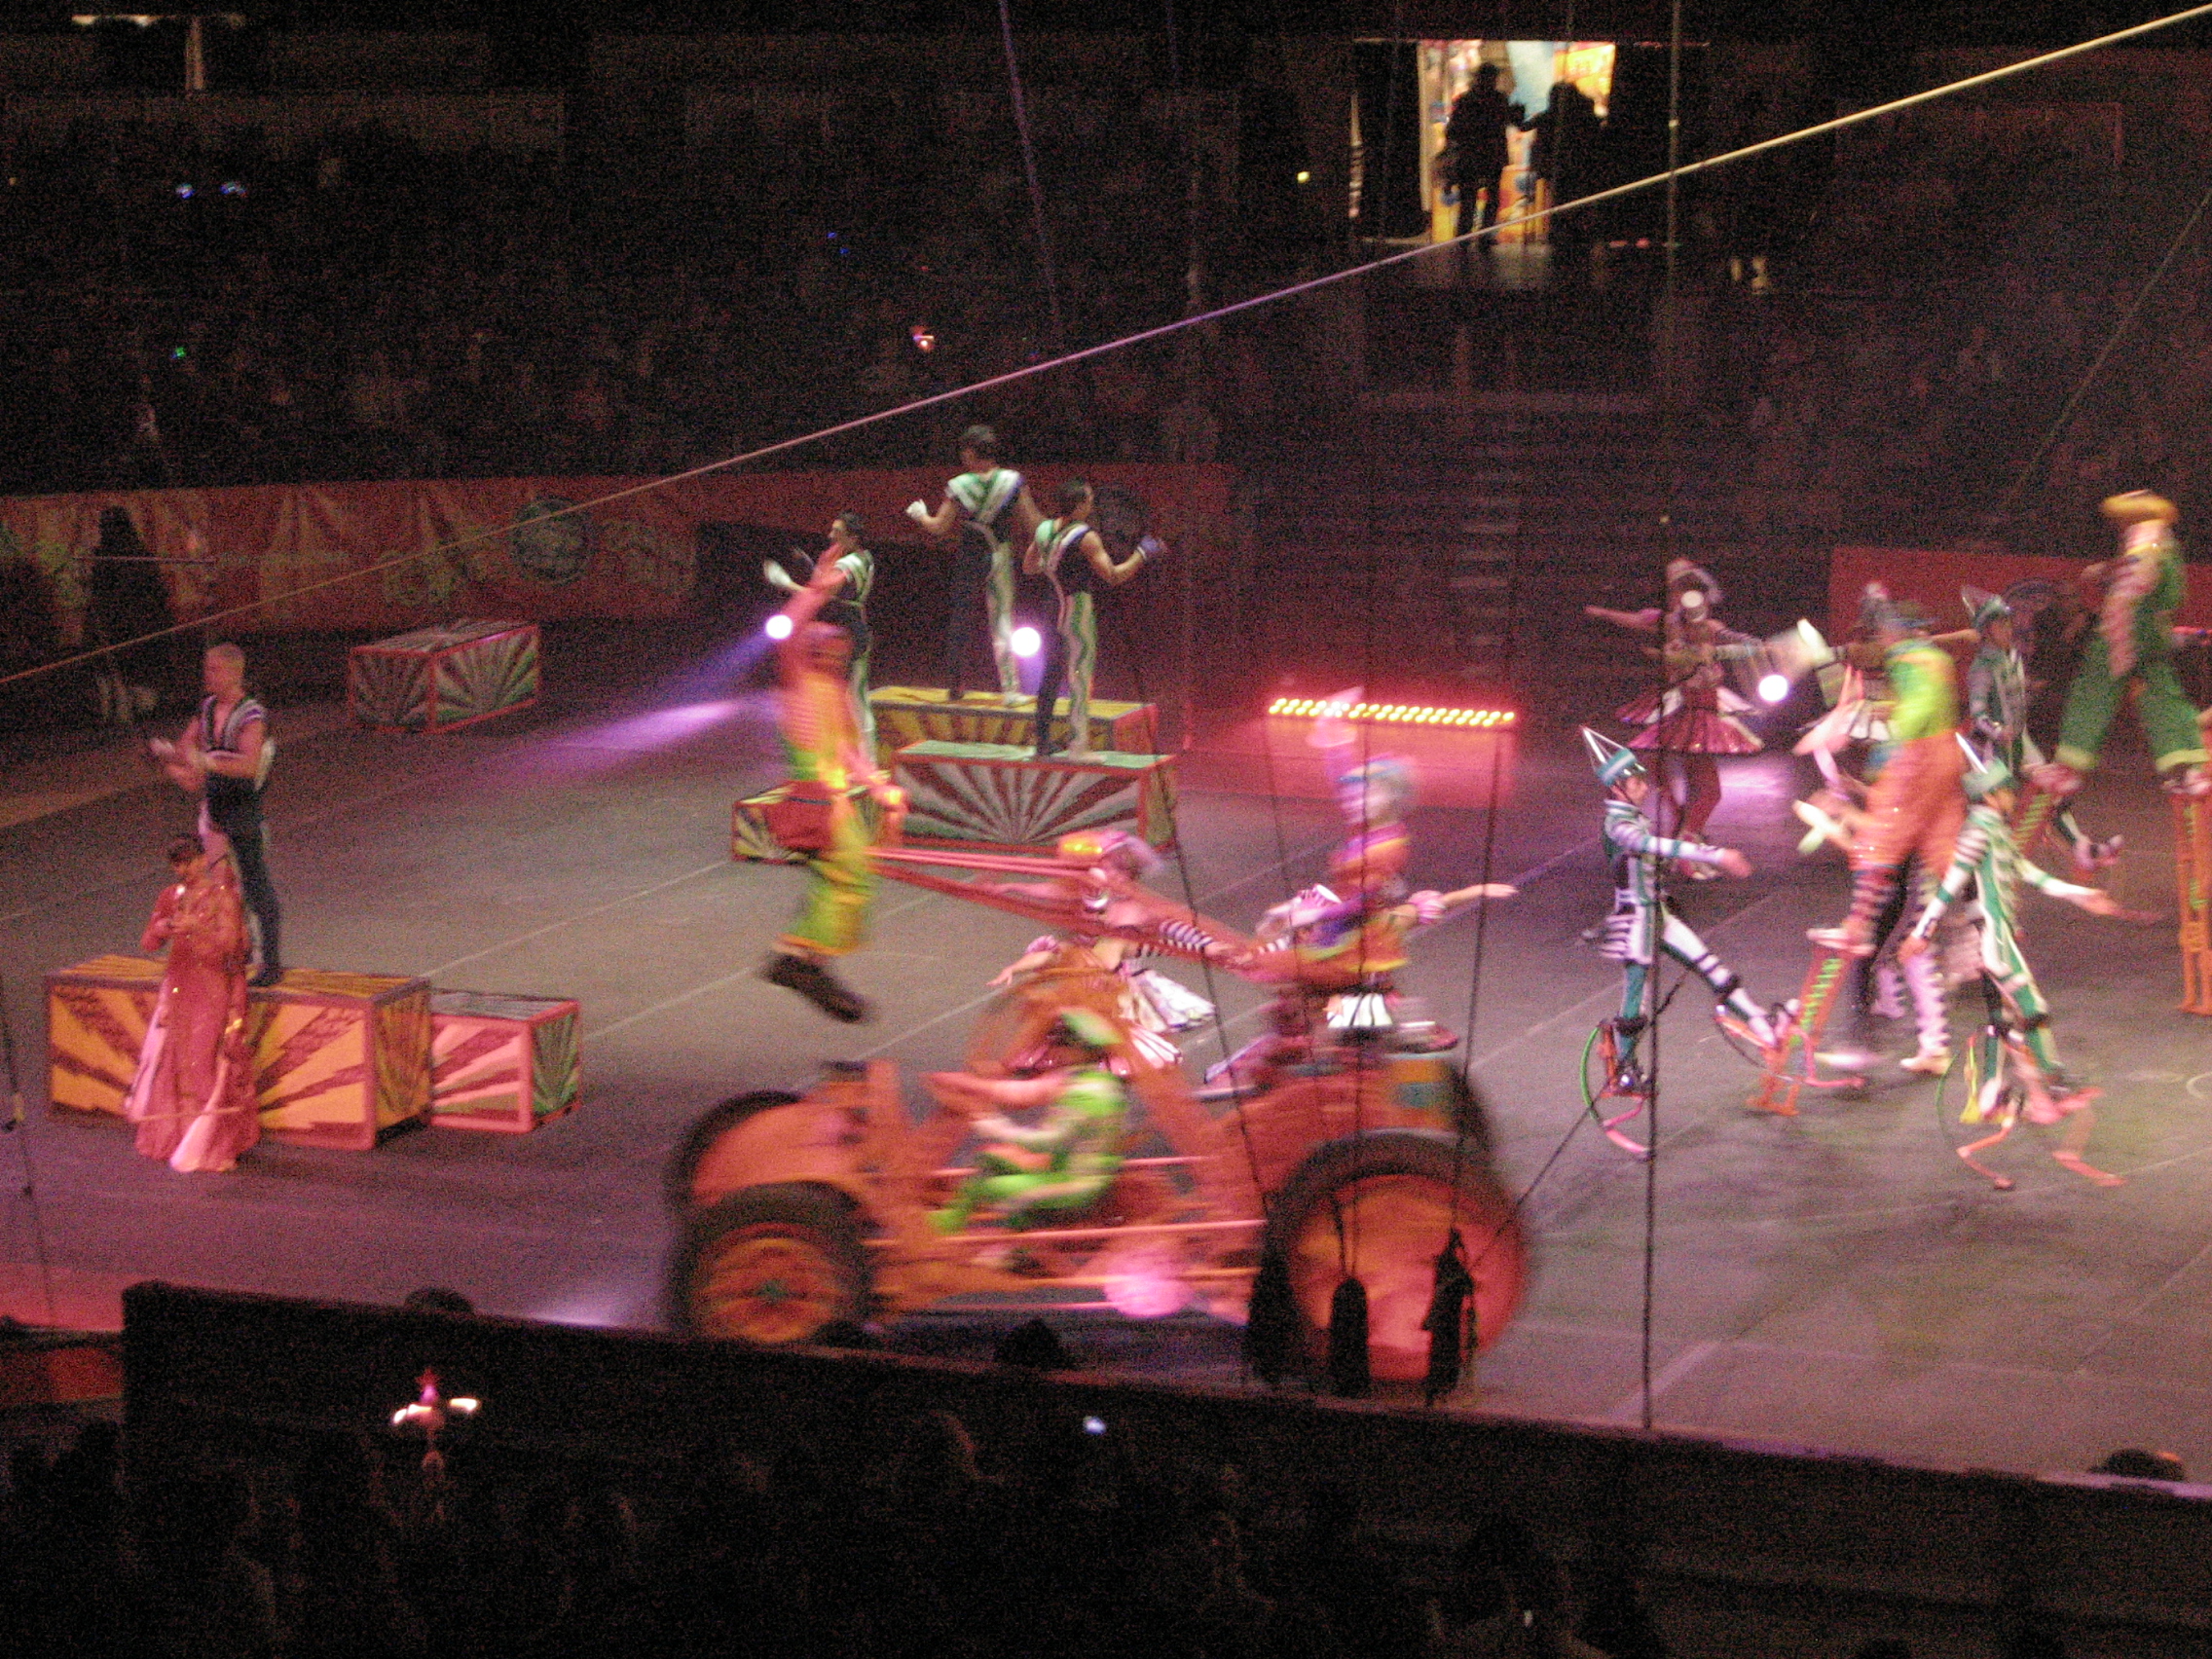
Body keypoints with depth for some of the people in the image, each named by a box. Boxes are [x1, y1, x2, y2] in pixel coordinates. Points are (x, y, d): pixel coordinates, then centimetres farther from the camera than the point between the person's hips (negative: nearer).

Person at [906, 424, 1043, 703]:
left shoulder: (960, 486, -8)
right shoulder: (1012, 482, -6)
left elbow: (940, 527, -5)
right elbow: (1032, 524, -5)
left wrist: (920, 514, 15)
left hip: (968, 556, 0)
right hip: (999, 554, 0)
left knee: (959, 620, 11)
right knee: (1002, 619, 6)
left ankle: (955, 686, 14)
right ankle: (1009, 687, -1)